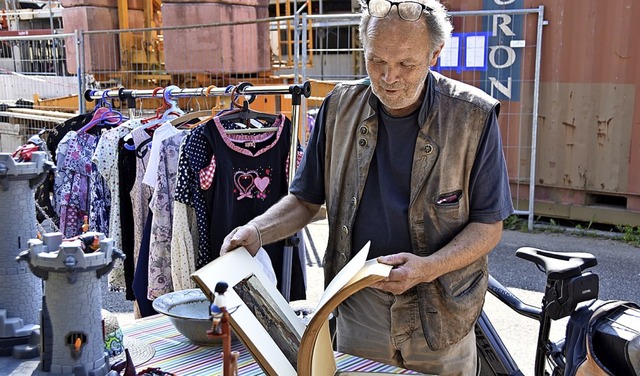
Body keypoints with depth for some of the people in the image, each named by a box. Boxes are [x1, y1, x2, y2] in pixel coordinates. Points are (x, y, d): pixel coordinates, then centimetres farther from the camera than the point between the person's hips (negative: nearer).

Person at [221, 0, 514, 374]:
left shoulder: (473, 116, -13)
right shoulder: (340, 107, -5)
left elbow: (489, 226, -9)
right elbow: (305, 200, 3)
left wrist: (428, 268, -24)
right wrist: (256, 232, -15)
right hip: (358, 312, 2)